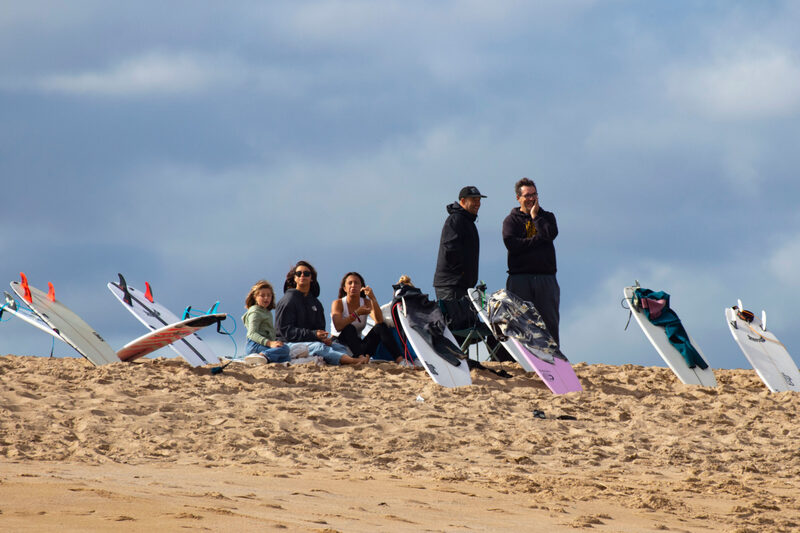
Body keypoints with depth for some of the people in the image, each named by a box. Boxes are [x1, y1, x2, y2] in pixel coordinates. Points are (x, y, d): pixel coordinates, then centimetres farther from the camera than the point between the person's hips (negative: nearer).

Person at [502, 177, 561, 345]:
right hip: (520, 277, -1)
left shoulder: (546, 217, 17)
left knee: (549, 319, -2)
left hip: (546, 276, 1)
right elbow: (512, 244, -7)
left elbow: (550, 234, -5)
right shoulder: (511, 220, 11)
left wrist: (535, 216, 2)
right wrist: (538, 239, -7)